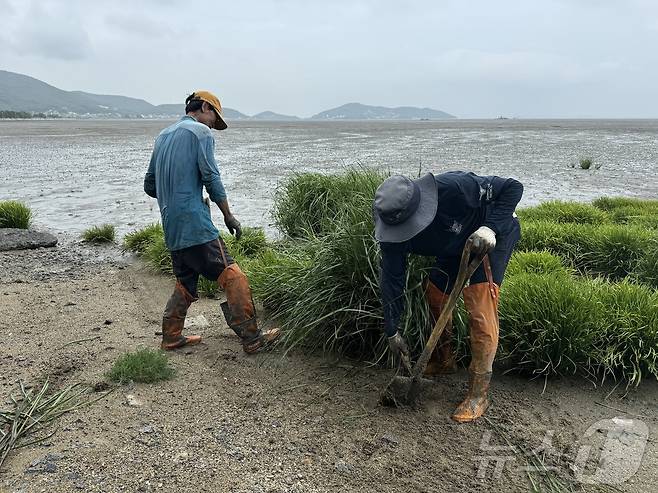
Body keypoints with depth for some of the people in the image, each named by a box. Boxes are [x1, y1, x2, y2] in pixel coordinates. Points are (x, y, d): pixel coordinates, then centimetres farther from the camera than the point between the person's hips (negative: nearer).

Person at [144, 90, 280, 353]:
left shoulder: (162, 136, 21)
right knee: (233, 277, -8)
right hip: (195, 223, -9)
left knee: (185, 283, 18)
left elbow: (149, 186, 23)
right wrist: (228, 215, -2)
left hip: (171, 227, 9)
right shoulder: (201, 132, -2)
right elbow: (211, 178, -10)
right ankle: (252, 338, -7)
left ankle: (171, 336, 22)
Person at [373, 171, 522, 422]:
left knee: (481, 312, -14)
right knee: (434, 294, 10)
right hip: (456, 246, 6)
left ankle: (478, 394, -2)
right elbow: (391, 279, -14)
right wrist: (391, 331, -9)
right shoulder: (392, 227, -23)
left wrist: (490, 227, -41)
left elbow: (513, 188, -27)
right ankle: (443, 360, 34)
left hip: (492, 235, -6)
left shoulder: (453, 187, -40)